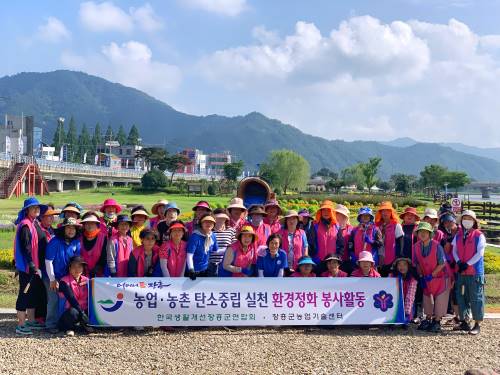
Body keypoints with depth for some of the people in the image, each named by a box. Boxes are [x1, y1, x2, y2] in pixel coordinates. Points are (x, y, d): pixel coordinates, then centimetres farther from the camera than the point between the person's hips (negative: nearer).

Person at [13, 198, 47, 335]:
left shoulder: (34, 223, 13)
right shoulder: (25, 225, -14)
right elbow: (26, 248, -20)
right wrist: (33, 266, -22)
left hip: (33, 266, 9)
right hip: (26, 266, -9)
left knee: (34, 293, 15)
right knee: (25, 293, -4)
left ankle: (31, 321, 25)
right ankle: (20, 326, 3)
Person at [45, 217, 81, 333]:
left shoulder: (76, 243, -3)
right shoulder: (55, 242, -17)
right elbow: (48, 261, -15)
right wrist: (52, 280, -14)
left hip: (67, 276, 5)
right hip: (53, 277, -5)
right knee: (54, 299, -5)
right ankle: (51, 325, 7)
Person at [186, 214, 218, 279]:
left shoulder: (213, 236, -1)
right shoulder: (195, 236, -21)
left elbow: (216, 251, 14)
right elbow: (189, 255, -26)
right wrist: (191, 269, -37)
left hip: (205, 270, 6)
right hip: (194, 271, -6)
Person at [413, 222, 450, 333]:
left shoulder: (436, 246, -22)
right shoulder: (416, 247, -8)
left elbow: (442, 264, -19)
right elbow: (417, 264, 3)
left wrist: (431, 275, -19)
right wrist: (421, 277, -5)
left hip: (440, 276, -5)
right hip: (426, 278, 5)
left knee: (440, 300, -1)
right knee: (427, 298, 12)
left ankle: (437, 322, 10)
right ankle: (428, 319, 25)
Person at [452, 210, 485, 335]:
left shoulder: (479, 235, -5)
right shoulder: (458, 236, 11)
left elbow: (479, 253, -11)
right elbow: (454, 250, 8)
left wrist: (467, 264, -15)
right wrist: (458, 262, -10)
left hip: (475, 272, -5)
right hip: (461, 272, 5)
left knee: (476, 298, -2)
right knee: (461, 297, 10)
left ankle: (477, 324, 3)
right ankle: (463, 321, 20)